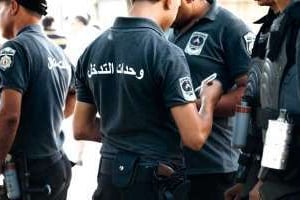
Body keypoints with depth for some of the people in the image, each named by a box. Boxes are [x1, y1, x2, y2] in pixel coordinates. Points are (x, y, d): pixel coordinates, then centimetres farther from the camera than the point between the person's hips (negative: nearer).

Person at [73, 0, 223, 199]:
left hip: (109, 178, 6)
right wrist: (209, 99, 1)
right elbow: (194, 138, -17)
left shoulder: (93, 49, 3)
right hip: (157, 182, -5)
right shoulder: (166, 53, -16)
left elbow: (81, 129, 9)